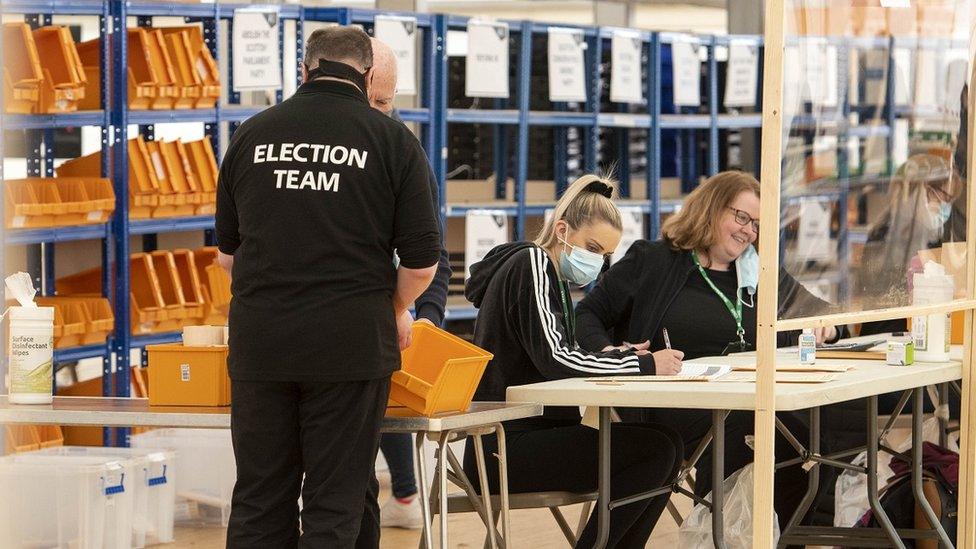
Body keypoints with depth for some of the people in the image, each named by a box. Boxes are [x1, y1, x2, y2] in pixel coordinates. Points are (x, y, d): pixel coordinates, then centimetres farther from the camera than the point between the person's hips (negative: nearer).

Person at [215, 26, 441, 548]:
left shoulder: (252, 134, 8)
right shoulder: (392, 139, -1)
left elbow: (227, 250, 17)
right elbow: (421, 259, 0)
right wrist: (398, 310, 19)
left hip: (259, 338, 3)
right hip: (350, 341, -3)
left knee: (259, 500, 9)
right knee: (337, 502, 1)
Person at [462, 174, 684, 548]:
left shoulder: (554, 278, 20)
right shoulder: (530, 265, -10)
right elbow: (552, 359, -20)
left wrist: (616, 356, 2)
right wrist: (645, 365, -15)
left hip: (535, 432, 10)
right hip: (505, 447, -10)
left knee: (666, 447, 2)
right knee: (655, 449, -20)